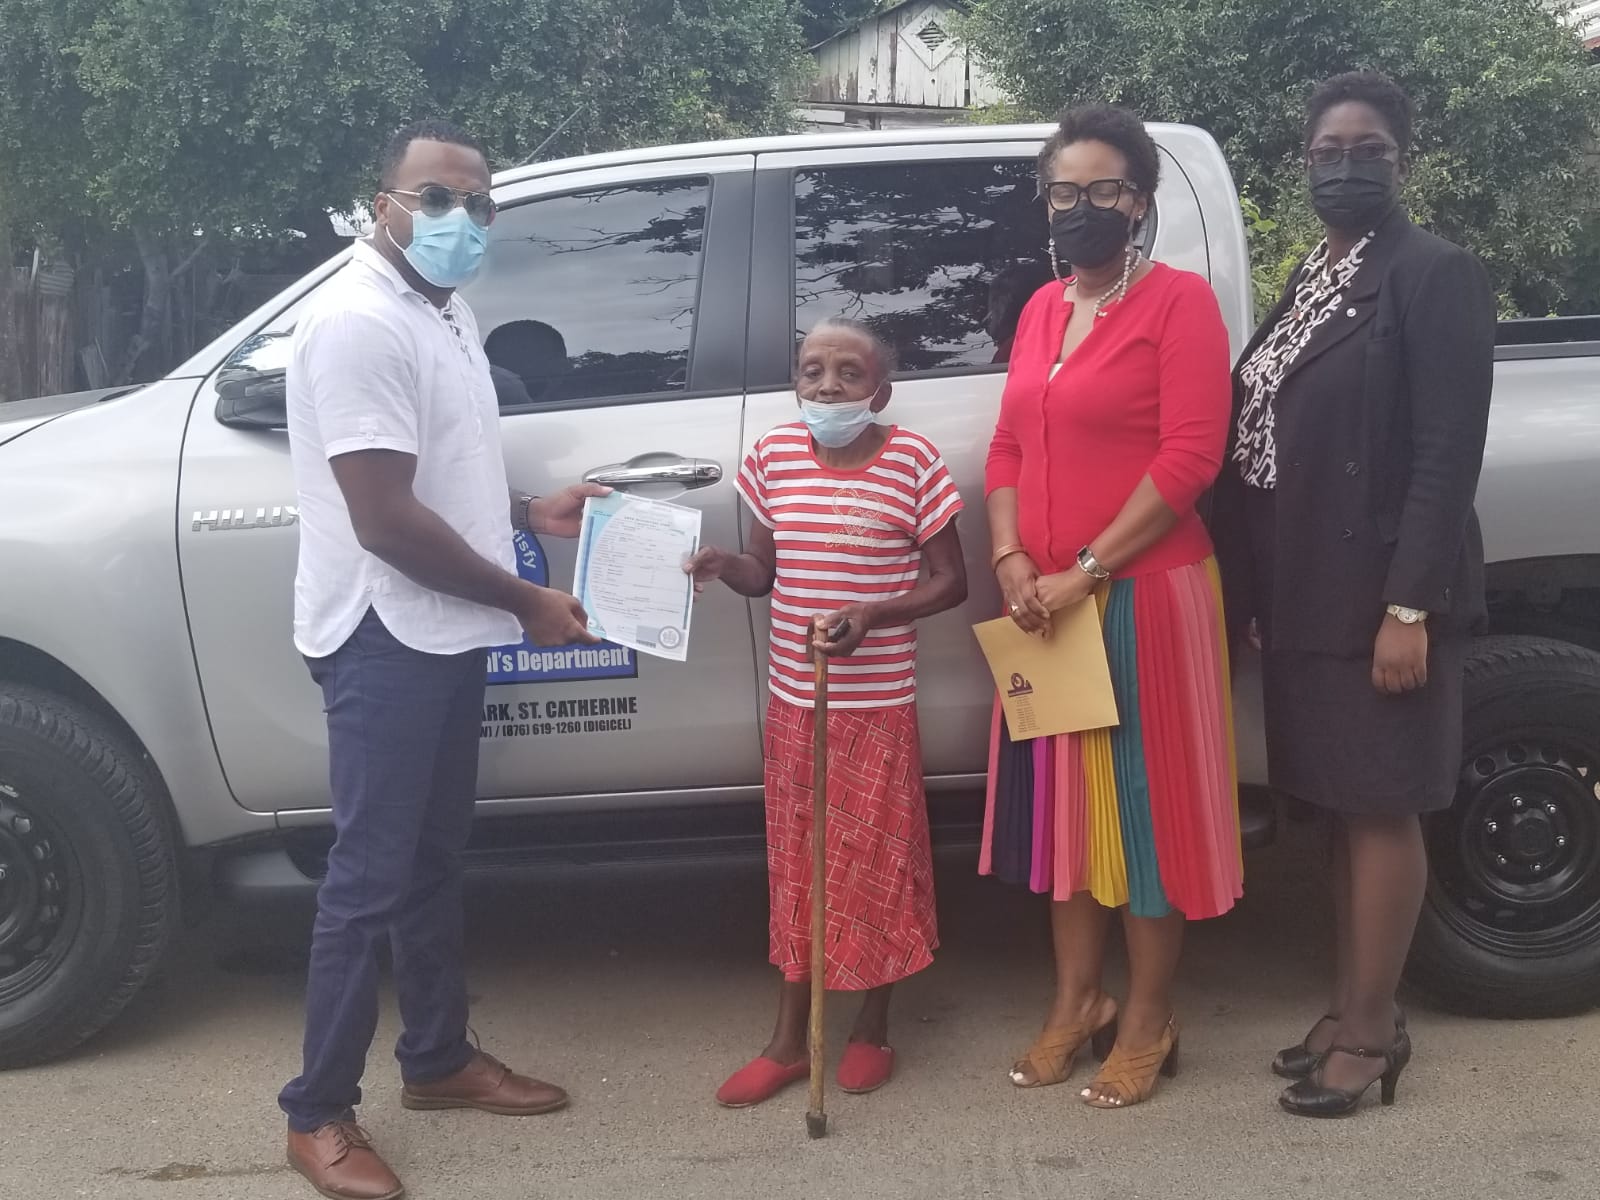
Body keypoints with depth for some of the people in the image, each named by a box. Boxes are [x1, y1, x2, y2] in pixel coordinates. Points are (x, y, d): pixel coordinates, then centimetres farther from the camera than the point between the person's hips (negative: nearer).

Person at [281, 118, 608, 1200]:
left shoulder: (446, 310, 12)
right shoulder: (360, 322, -19)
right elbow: (384, 516, -23)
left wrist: (530, 512, 10)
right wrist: (523, 599, -16)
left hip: (447, 631, 9)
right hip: (385, 636, -9)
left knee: (434, 860, 17)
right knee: (370, 875, -3)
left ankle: (439, 1058, 31)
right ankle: (320, 1112, 9)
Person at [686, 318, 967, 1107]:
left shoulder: (912, 462, -9)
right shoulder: (773, 457, 2)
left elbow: (949, 582, -6)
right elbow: (766, 570, 10)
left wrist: (872, 614, -22)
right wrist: (724, 565, -12)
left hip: (879, 707, -3)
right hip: (793, 703, 4)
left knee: (875, 865, 6)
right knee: (796, 866, 11)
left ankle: (871, 1029, 25)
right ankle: (788, 1040, 22)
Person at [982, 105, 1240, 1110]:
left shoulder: (1179, 300, -8)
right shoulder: (1042, 310, 13)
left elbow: (1191, 457, -16)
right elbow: (1011, 447, 13)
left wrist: (1084, 571, -18)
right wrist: (1013, 560, -4)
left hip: (1143, 595, -7)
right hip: (1047, 605, 7)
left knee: (1146, 801, 2)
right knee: (1063, 798, 12)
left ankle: (1147, 1023, 15)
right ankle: (1076, 1003, 26)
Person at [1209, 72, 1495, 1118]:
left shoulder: (1437, 276, -10)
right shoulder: (1310, 281, 15)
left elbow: (1449, 453, -16)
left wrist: (1409, 607, -21)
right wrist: (1255, 589, 12)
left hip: (1382, 594, -8)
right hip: (1308, 594, 8)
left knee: (1383, 808, 1)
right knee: (1345, 807, 14)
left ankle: (1373, 1033, 11)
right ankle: (1353, 1010, 26)